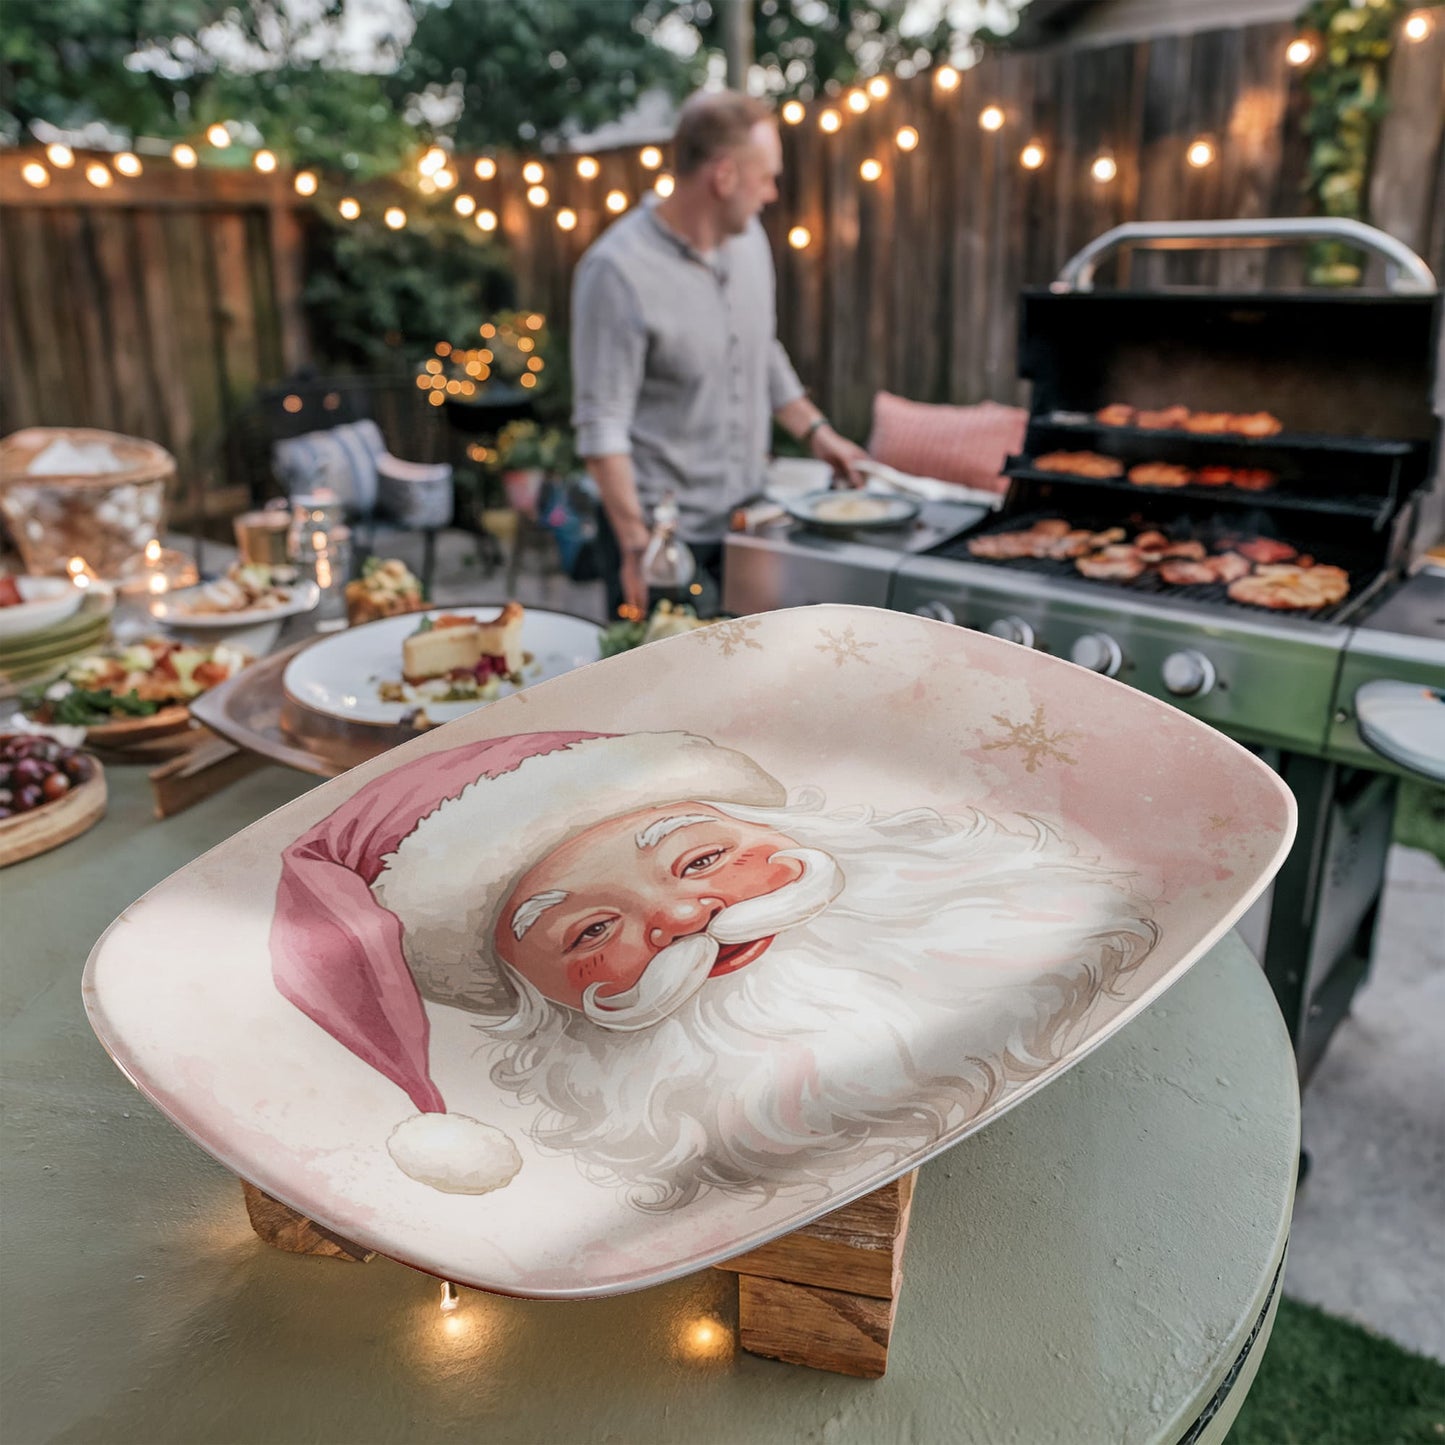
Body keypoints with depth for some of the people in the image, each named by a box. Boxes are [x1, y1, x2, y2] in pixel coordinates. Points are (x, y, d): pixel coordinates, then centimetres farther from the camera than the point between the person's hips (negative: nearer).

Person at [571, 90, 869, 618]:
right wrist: (637, 547, -24)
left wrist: (816, 431, 12)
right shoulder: (617, 271, -18)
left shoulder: (749, 238, 6)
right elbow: (601, 425, -19)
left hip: (747, 518, 7)